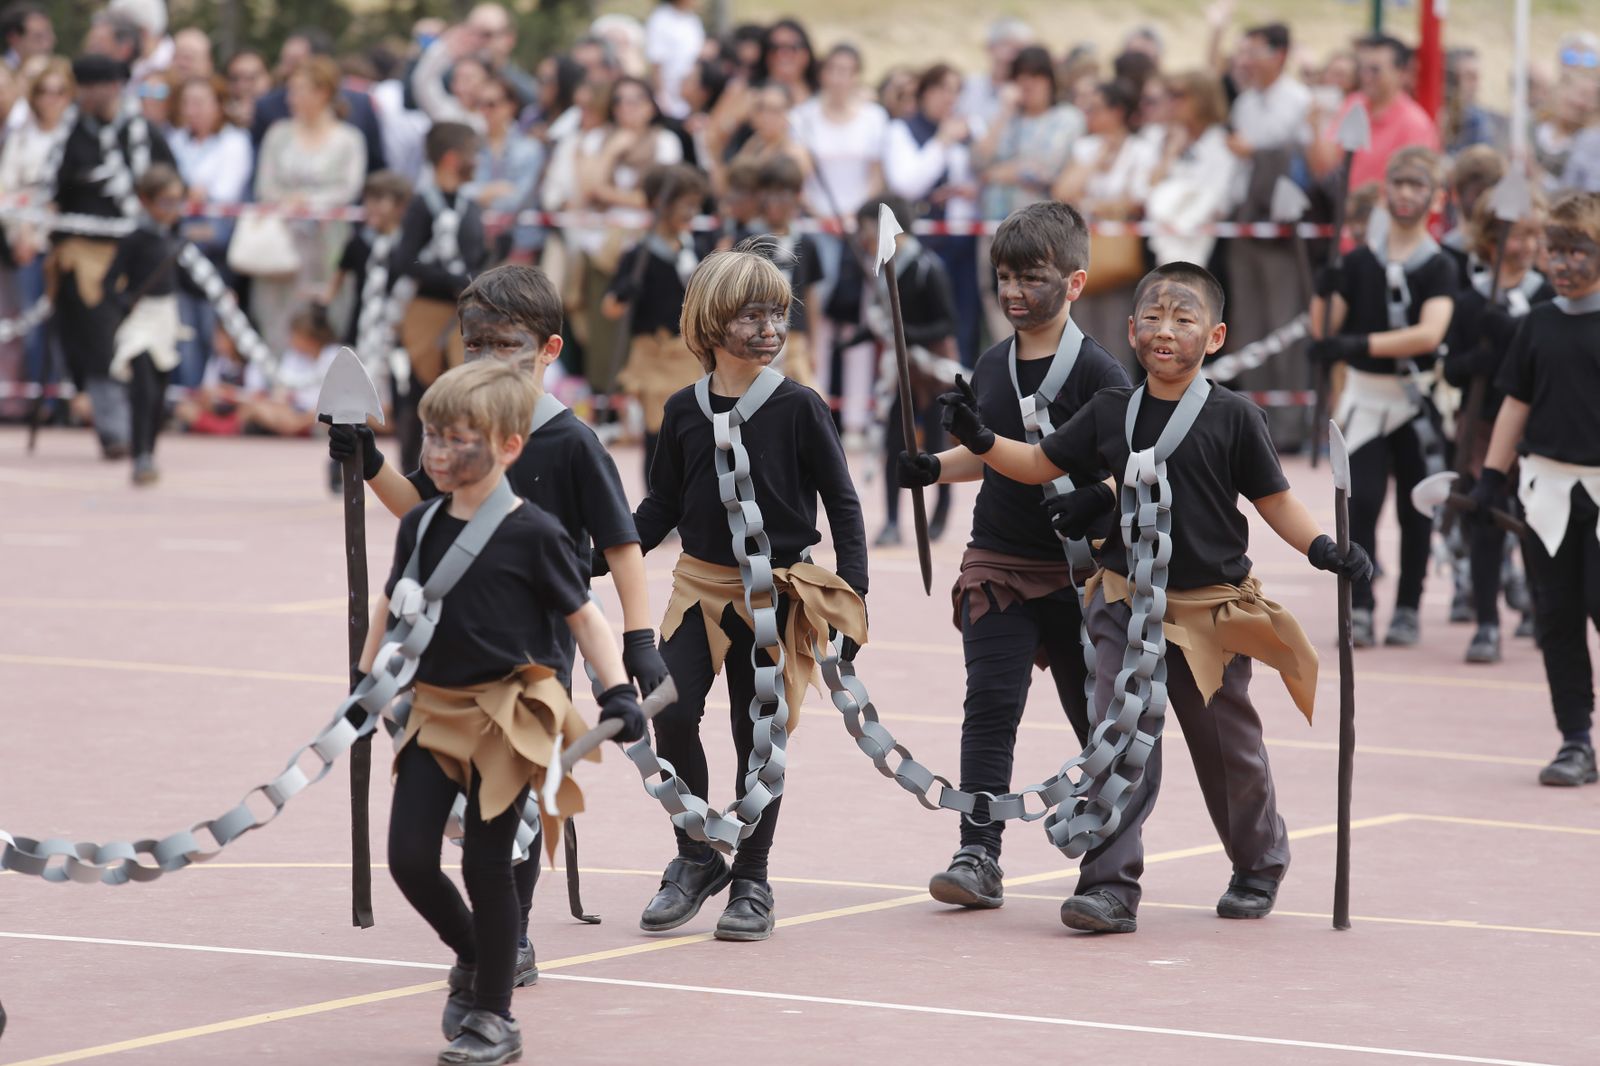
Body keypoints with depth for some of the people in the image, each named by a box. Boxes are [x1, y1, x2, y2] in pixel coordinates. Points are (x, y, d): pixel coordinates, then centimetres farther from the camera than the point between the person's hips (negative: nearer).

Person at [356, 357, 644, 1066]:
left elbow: (584, 617, -2)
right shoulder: (420, 527, 4)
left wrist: (617, 690, -11)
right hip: (433, 712, 5)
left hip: (506, 714, -5)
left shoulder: (533, 535, -10)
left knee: (485, 864, -2)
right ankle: (472, 957, 27)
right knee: (409, 858, -2)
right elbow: (391, 608, 19)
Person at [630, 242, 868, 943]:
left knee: (758, 733, 2)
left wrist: (853, 595, -7)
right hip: (700, 587, 2)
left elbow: (842, 503, 0)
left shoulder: (798, 409, -4)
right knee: (672, 714, -13)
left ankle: (751, 879, 15)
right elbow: (661, 505, 13)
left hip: (775, 593, -2)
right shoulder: (685, 411, 3)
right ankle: (696, 858, 6)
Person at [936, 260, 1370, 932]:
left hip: (1209, 605, -2)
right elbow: (1041, 464, 11)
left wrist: (1322, 547, -17)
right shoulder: (1109, 412, 3)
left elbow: (1275, 500, -2)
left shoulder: (1232, 417, -6)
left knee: (1226, 746, 12)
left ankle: (1260, 864, 36)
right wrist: (981, 441, -5)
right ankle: (1111, 884, -8)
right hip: (1127, 600, 2)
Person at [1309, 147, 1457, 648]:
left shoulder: (1439, 268, -4)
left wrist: (1360, 344, -29)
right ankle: (1360, 609, -11)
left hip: (1417, 399, -1)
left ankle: (1408, 609, 15)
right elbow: (1324, 332, 2)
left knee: (1415, 509, 5)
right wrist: (1324, 289, -17)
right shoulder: (1358, 262, 4)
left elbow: (1429, 334, -20)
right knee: (1361, 500, -10)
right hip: (1365, 395, 1)